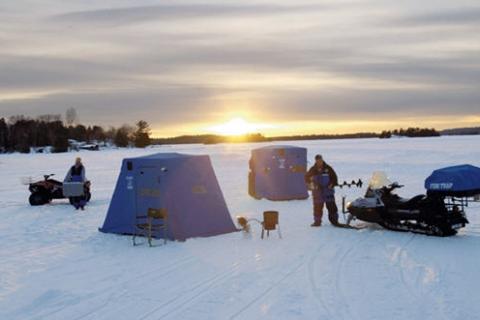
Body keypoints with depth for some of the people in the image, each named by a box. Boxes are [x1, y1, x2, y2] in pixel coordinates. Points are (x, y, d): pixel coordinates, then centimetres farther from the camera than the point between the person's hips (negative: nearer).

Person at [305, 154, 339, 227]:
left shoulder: (328, 168, 0)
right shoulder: (313, 169, 3)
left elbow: (334, 177, 6)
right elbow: (307, 177, 13)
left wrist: (331, 185, -6)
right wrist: (311, 184, 0)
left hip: (328, 190, -1)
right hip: (317, 191, 1)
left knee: (331, 206, -1)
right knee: (317, 206, 1)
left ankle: (334, 220, 7)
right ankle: (317, 221, 10)